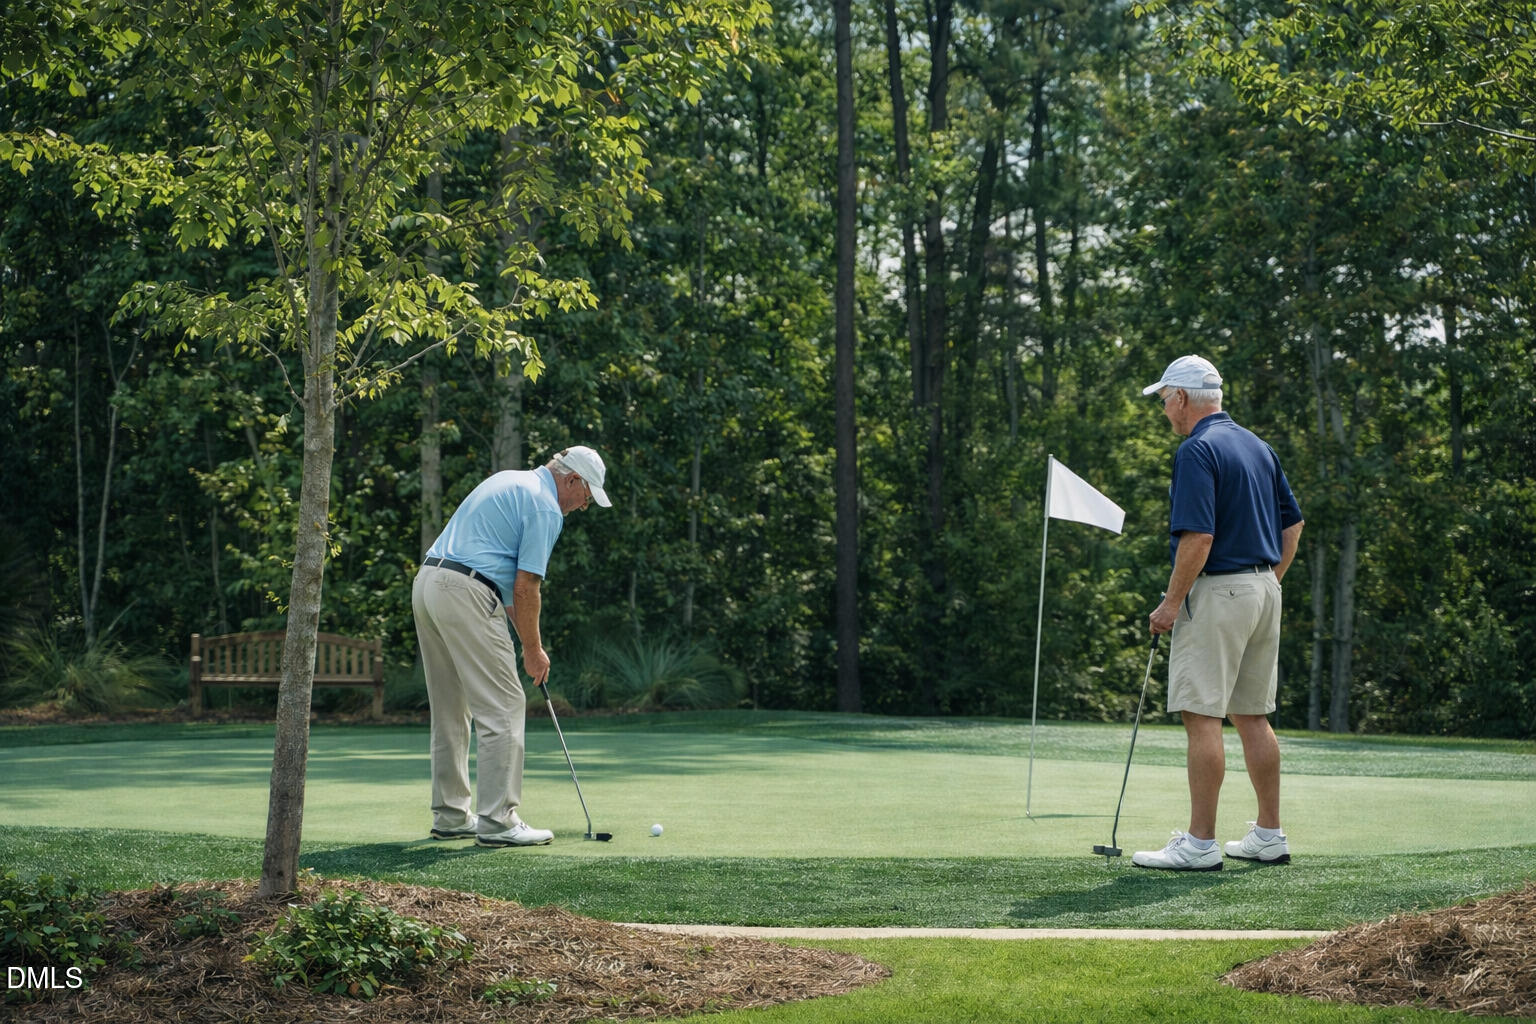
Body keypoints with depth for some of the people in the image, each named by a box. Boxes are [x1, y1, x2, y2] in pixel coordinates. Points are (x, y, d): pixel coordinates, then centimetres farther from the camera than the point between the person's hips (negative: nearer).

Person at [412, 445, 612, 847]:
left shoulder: (507, 482, 23)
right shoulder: (545, 506, -6)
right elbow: (525, 587, -10)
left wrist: (527, 640, 20)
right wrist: (533, 649, 2)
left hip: (427, 585, 10)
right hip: (465, 593, -10)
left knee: (451, 710, 15)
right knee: (503, 706, -5)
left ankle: (450, 816, 20)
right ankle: (497, 820, -7)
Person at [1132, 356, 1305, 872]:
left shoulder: (1197, 450, -14)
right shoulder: (1258, 446, 15)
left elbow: (1198, 537, -22)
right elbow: (1292, 522, 19)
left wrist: (1171, 603, -15)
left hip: (1217, 592, -9)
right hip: (1263, 589, 9)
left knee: (1202, 717, -7)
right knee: (1253, 717, 13)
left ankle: (1200, 843, -8)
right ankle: (1269, 835, 16)